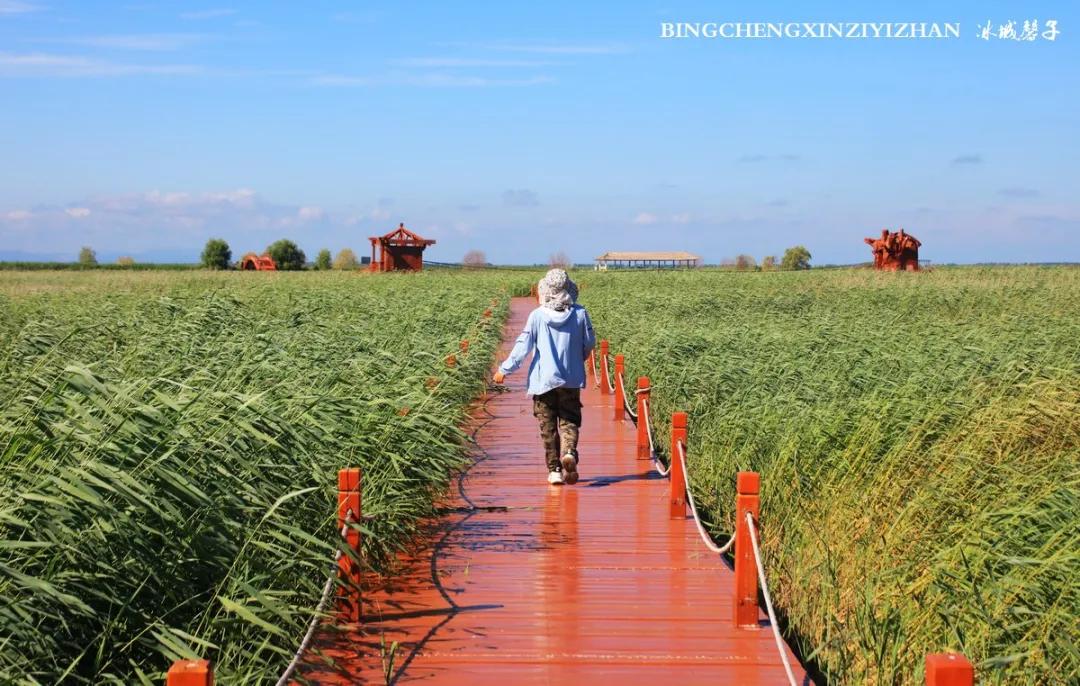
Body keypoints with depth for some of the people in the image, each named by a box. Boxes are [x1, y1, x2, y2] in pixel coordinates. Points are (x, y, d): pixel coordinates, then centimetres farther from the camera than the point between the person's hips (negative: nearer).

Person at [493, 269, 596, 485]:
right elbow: (589, 343, 6)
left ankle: (554, 469, 6)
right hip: (571, 379, 1)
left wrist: (505, 369, 0)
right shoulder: (580, 314, -3)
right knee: (569, 421, 11)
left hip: (543, 379, -1)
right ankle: (569, 451, -18)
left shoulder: (537, 316, -9)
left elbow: (523, 345, -8)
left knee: (548, 427, 8)